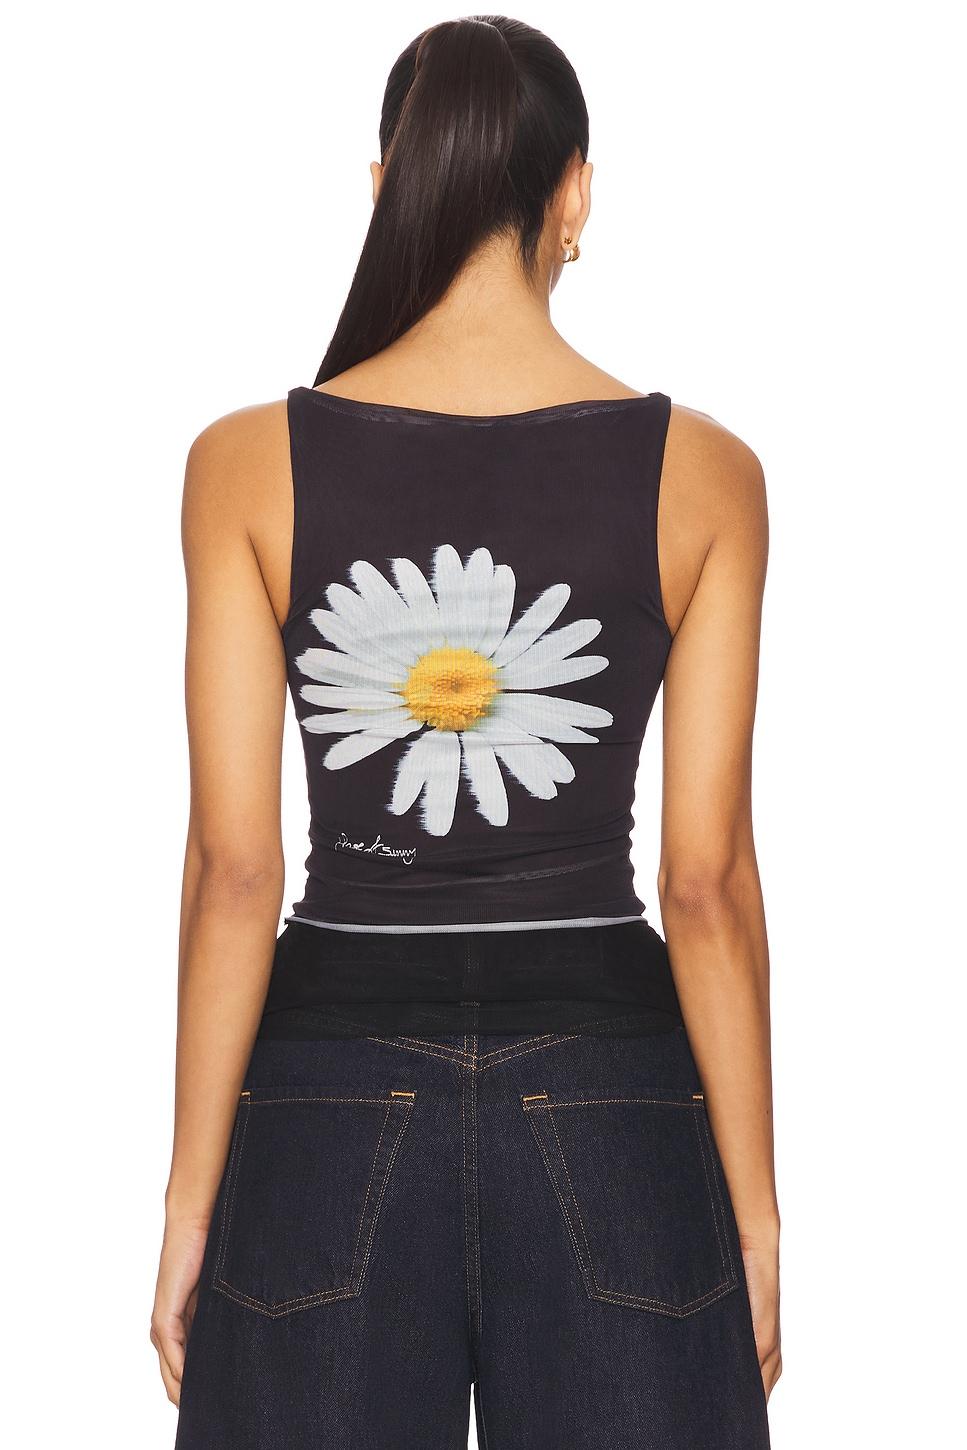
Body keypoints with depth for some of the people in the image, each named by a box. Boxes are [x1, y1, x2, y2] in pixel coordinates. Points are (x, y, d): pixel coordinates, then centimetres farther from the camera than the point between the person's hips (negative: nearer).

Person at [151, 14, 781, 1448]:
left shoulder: (248, 463, -4)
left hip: (333, 1094, 0)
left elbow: (233, 871, -6)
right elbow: (707, 884, -5)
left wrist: (192, 1200, 2)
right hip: (607, 1099, 0)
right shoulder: (700, 471, -4)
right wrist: (756, 1210, 4)